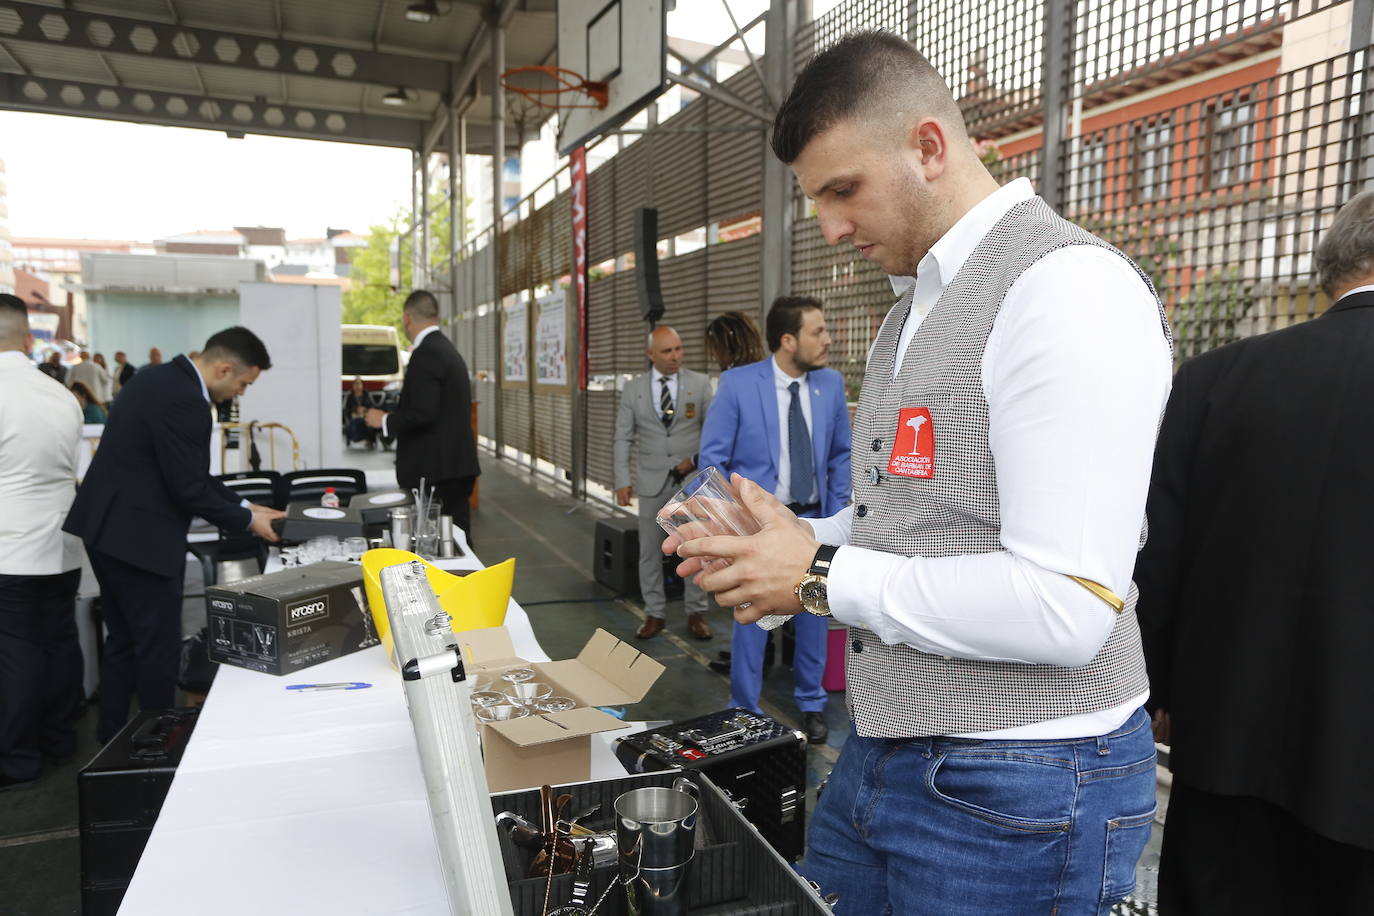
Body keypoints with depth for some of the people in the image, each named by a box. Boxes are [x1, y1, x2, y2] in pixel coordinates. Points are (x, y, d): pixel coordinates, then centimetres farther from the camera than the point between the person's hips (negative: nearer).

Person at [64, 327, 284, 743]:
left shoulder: (159, 378, 9)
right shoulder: (183, 400, -23)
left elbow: (188, 469, 14)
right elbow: (189, 488, -21)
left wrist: (242, 504, 11)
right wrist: (247, 520, -8)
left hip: (108, 528, 11)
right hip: (139, 536, -11)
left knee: (123, 640, 20)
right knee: (158, 647, 3)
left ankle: (111, 741, 32)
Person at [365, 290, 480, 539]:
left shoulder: (426, 354, -14)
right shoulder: (447, 349, 16)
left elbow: (423, 413, -22)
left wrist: (385, 420, -7)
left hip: (436, 472, -10)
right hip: (456, 465, 10)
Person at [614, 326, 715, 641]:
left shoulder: (699, 384, -1)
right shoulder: (633, 388, 2)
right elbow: (623, 439, 3)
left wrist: (696, 459, -11)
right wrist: (622, 480, -4)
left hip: (692, 480, -1)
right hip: (652, 482, 1)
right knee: (650, 551, 8)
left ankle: (696, 613, 19)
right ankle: (654, 614, 21)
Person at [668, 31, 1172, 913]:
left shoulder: (1070, 287, -18)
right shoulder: (915, 310, 12)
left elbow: (1067, 608, -25)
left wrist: (821, 578, -18)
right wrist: (796, 539, 0)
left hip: (1015, 789, -8)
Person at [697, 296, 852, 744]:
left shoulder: (831, 383, -1)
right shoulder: (738, 383, -12)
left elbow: (840, 456, 7)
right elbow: (712, 457, -7)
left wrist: (835, 518, 3)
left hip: (811, 521, 3)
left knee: (813, 617, 13)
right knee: (752, 619, 6)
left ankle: (811, 705, 32)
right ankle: (744, 712, 23)